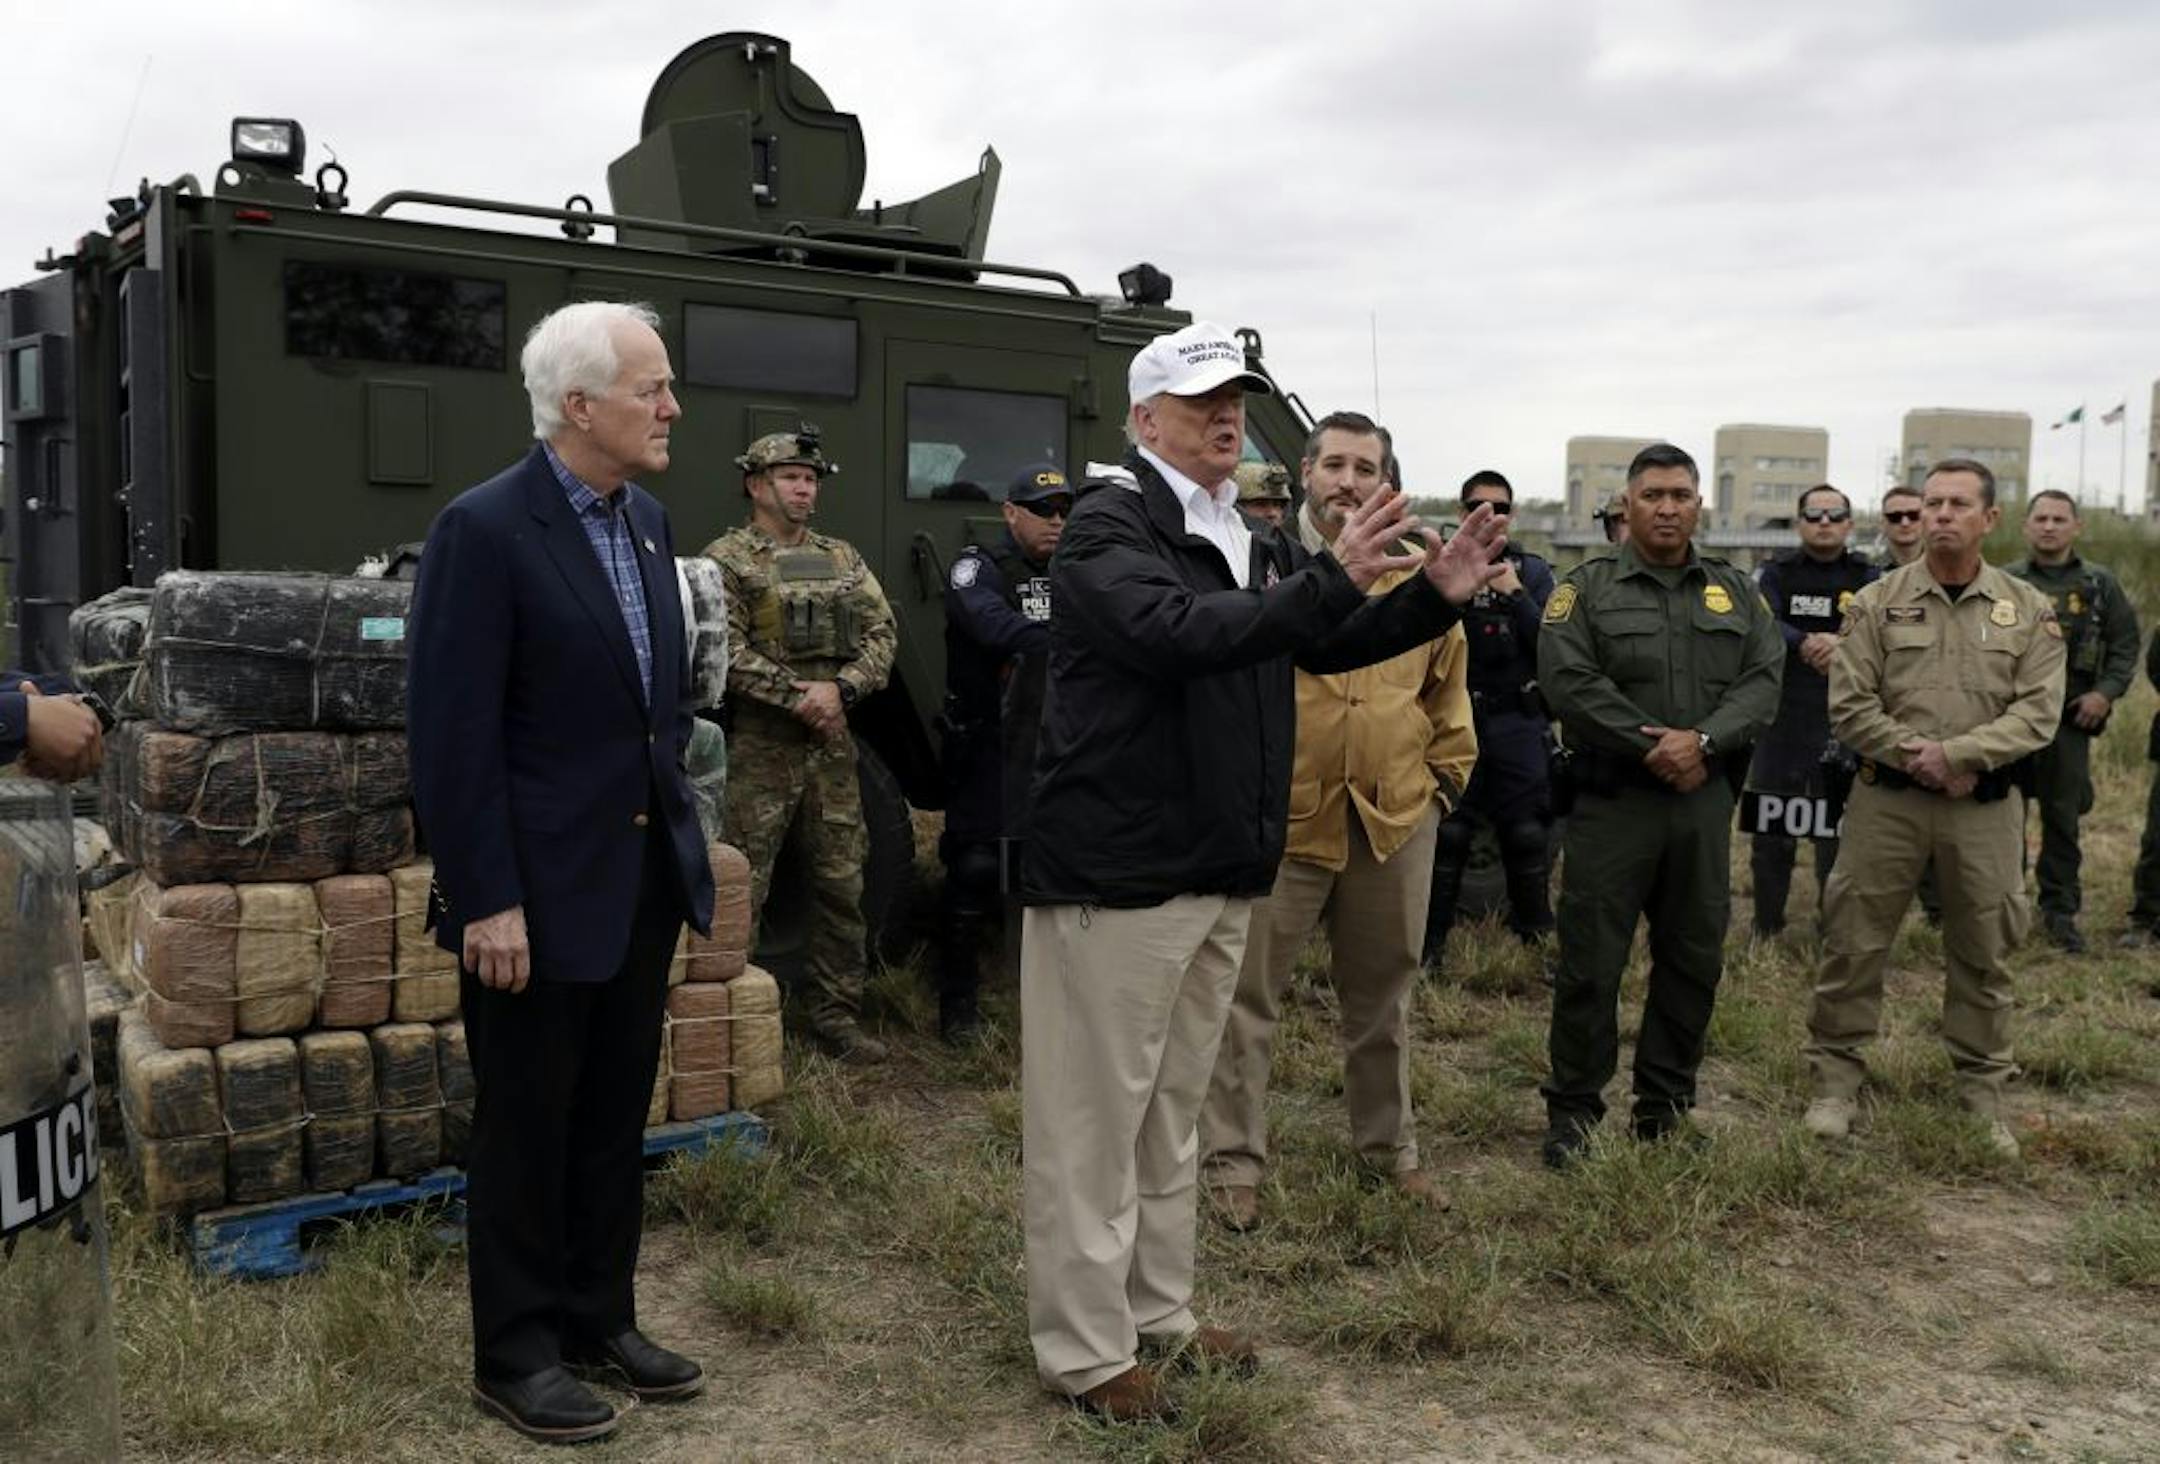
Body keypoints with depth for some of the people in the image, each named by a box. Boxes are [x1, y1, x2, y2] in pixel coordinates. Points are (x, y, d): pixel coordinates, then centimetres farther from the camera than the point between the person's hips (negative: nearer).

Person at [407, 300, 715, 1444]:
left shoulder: (648, 520, 8)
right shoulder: (484, 529, -15)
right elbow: (452, 735, -17)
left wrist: (679, 832, 13)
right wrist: (487, 903, -18)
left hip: (645, 878, 7)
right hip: (540, 890, -7)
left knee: (615, 1121, 17)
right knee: (525, 1129, 8)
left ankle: (600, 1320, 32)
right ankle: (516, 1354, 24)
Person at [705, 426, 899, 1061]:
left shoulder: (842, 559, 15)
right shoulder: (726, 559, -1)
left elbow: (882, 633, 7)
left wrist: (840, 688, -9)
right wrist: (798, 694, -16)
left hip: (832, 743, 5)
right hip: (759, 746, -5)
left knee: (842, 885, 8)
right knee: (743, 888, -3)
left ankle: (836, 1014, 19)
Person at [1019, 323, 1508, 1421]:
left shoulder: (1252, 541, 16)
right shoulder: (1107, 526, -11)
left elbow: (1331, 646, 20)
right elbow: (1178, 632, -28)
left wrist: (1434, 596, 5)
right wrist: (1332, 577, -33)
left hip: (1220, 872, 9)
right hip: (1116, 868, -8)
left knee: (1173, 1110, 18)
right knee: (1094, 1115, 1)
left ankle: (1157, 1310, 31)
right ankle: (1085, 1350, 12)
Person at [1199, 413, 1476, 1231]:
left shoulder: (1417, 574, 6)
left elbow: (1448, 685, 17)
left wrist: (1445, 774, 13)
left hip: (1396, 818, 4)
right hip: (1279, 816, -4)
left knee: (1384, 993, 17)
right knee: (1249, 993, 3)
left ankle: (1389, 1147, 34)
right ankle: (1232, 1160, 16)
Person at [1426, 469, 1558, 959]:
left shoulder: (1533, 571, 9)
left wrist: (1516, 594, -10)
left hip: (1516, 722, 1)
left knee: (1527, 835, 2)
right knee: (1447, 834, -1)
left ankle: (1537, 940, 15)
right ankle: (1431, 942, 9)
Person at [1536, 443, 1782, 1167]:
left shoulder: (1735, 592, 13)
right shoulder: (1586, 587, 0)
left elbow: (1763, 680, 2)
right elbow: (1570, 681, -12)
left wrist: (1703, 740, -15)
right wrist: (1655, 748, -15)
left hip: (1705, 803, 4)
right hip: (1612, 802, -4)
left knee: (1694, 958, 11)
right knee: (1590, 960, -1)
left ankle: (1666, 1101, 26)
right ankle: (1573, 1108, 12)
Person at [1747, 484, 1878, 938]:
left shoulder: (1867, 578, 7)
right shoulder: (1777, 573, 6)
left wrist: (1844, 644, -28)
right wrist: (1805, 644, -30)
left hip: (1845, 720, 0)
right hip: (1782, 717, 0)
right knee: (1771, 825, 6)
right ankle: (1767, 926, 18)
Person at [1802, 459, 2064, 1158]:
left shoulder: (2029, 611, 3)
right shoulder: (1878, 602, 1)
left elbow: (2038, 711, -5)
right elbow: (1850, 704, -4)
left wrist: (1956, 753, -17)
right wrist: (1915, 758, -14)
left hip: (1986, 808, 1)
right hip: (1885, 799, -1)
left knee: (1983, 954, 11)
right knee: (1854, 942, 2)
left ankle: (1982, 1092, 25)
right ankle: (1836, 1080, 14)